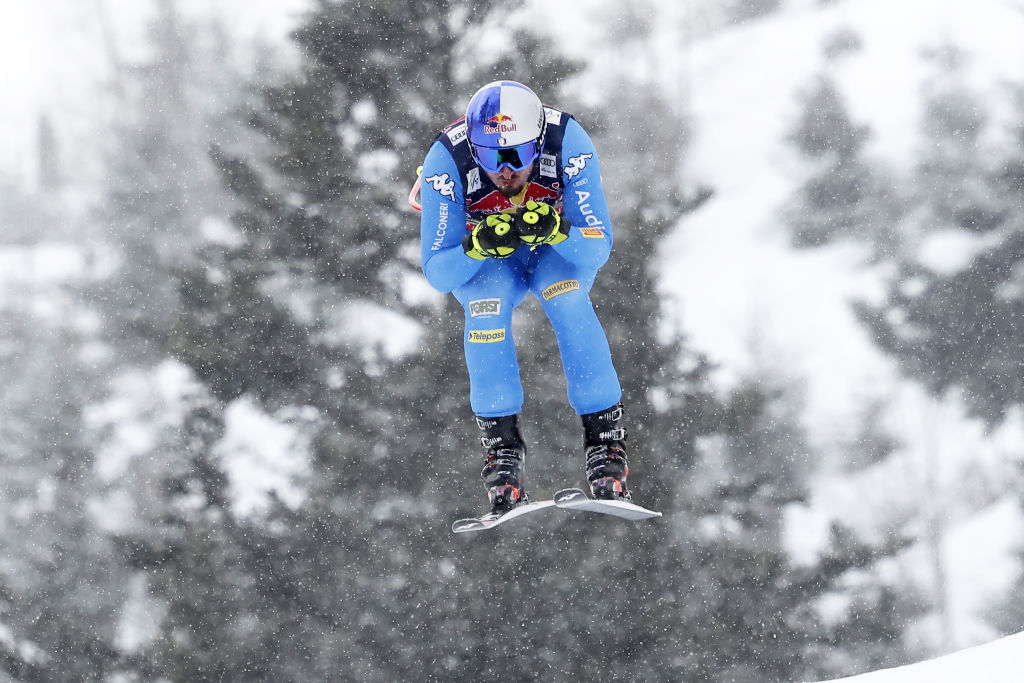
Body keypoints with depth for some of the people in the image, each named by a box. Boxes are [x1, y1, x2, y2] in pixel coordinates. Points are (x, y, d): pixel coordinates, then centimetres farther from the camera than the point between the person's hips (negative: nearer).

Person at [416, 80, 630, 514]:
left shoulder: (569, 143, -32)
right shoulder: (446, 161, -32)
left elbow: (599, 249, -28)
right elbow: (437, 273, -27)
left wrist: (556, 230, -49)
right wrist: (477, 246, -48)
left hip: (560, 250, 0)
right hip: (482, 262, 0)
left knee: (567, 299, -33)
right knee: (487, 306, -33)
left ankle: (605, 435, -23)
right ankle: (501, 444, -20)